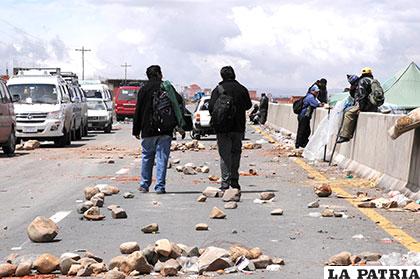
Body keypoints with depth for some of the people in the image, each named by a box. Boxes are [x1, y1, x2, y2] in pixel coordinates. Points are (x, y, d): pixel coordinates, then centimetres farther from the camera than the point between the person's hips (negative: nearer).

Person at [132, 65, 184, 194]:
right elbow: (179, 100, -11)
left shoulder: (144, 89, 3)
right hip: (165, 130, -1)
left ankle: (144, 185, 18)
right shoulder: (167, 87, 1)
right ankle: (160, 186, -3)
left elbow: (138, 111, 2)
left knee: (147, 157, 13)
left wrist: (136, 130, 7)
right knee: (162, 158, 1)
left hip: (148, 130, 1)